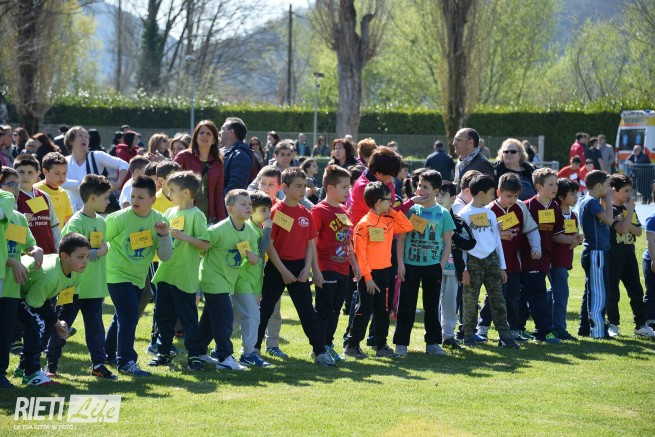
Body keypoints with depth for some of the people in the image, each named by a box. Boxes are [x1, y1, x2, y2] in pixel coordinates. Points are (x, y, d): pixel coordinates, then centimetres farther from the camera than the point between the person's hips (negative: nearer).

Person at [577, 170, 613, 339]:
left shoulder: (586, 202, 16)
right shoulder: (592, 202, -15)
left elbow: (604, 221, 20)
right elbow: (609, 220, -24)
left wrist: (607, 200, 12)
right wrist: (608, 201, -12)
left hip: (592, 251, 11)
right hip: (596, 251, -11)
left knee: (591, 292, 14)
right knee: (599, 293, -8)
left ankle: (585, 328, 18)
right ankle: (597, 330, -8)